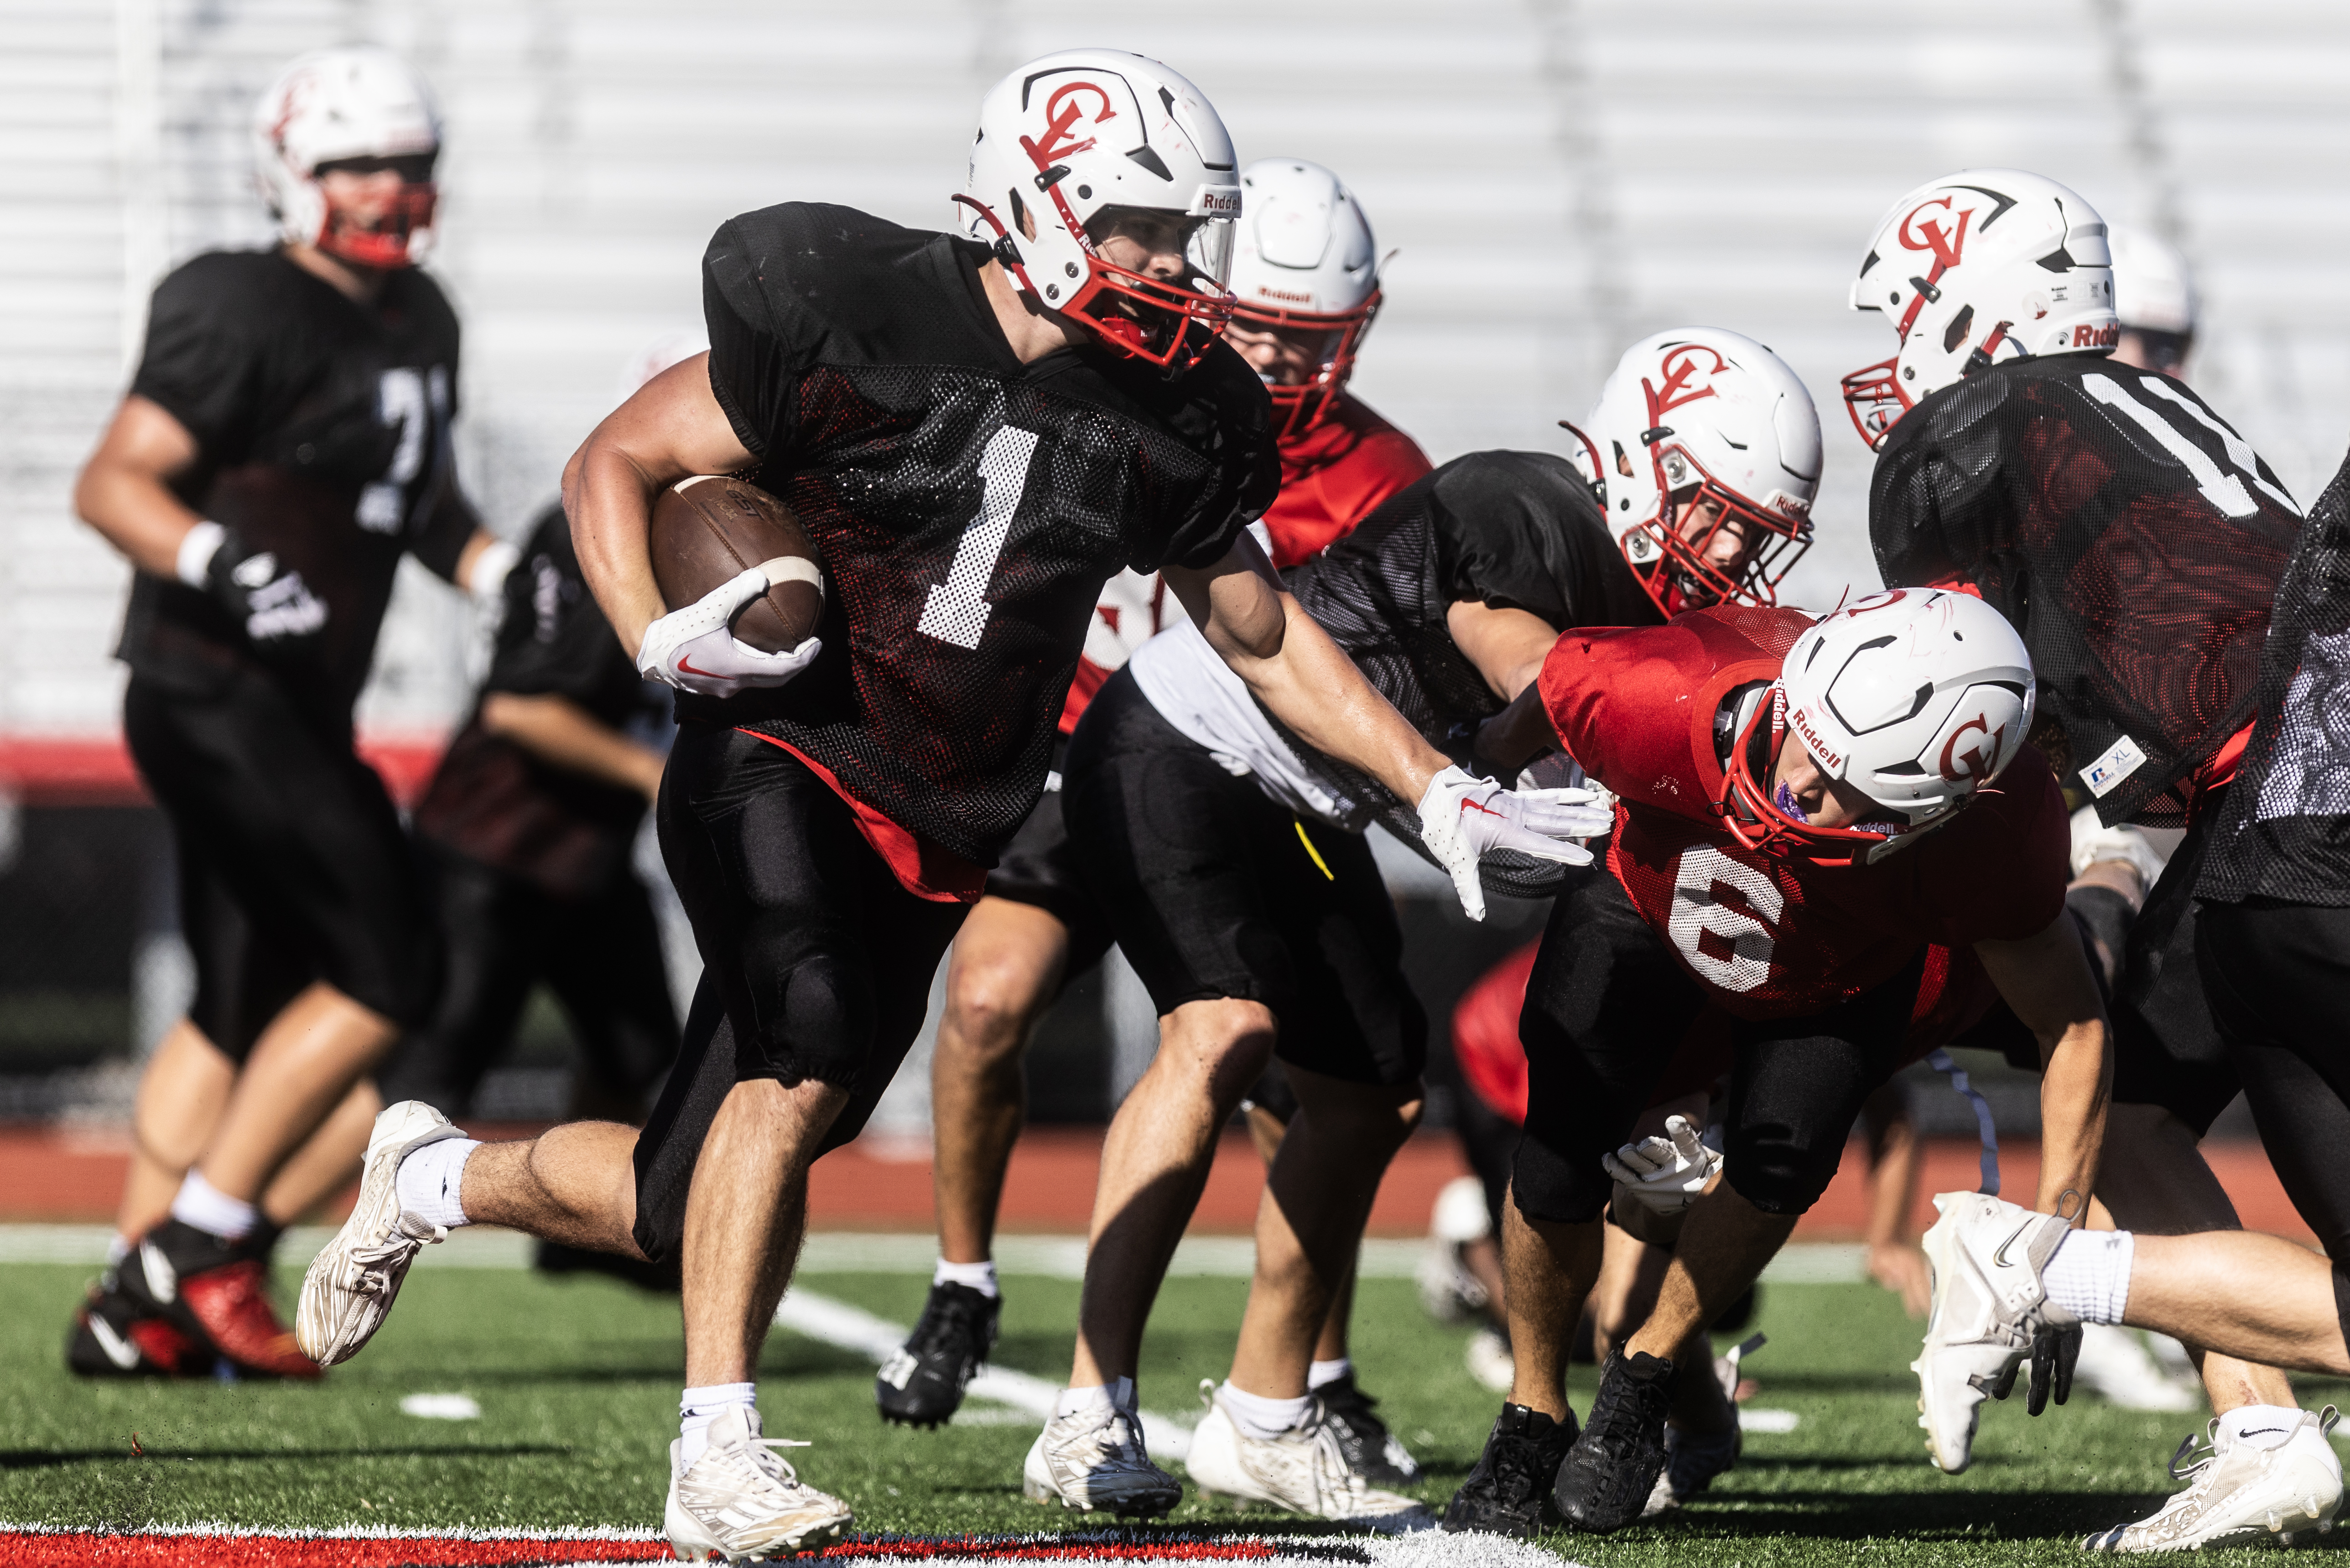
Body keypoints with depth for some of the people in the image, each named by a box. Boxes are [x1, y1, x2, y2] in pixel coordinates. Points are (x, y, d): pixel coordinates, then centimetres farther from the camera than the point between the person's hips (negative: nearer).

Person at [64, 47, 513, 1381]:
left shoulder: (421, 322, 14)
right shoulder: (250, 314, -14)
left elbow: (421, 502, 29)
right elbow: (113, 484, -19)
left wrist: (505, 576, 12)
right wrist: (222, 567, -34)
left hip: (294, 712, 10)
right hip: (216, 700, -10)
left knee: (246, 1008, 12)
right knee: (385, 971, -11)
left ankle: (136, 1312, 15)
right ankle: (203, 1248, -5)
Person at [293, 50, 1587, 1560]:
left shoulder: (1169, 419, 1)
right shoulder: (854, 325, -14)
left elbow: (1263, 634, 14)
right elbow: (615, 462, -6)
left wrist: (1442, 793, 7)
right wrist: (658, 637, -23)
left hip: (942, 835, 5)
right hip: (779, 760, -5)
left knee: (680, 1210, 4)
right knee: (808, 1053, -32)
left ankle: (437, 1175, 35)